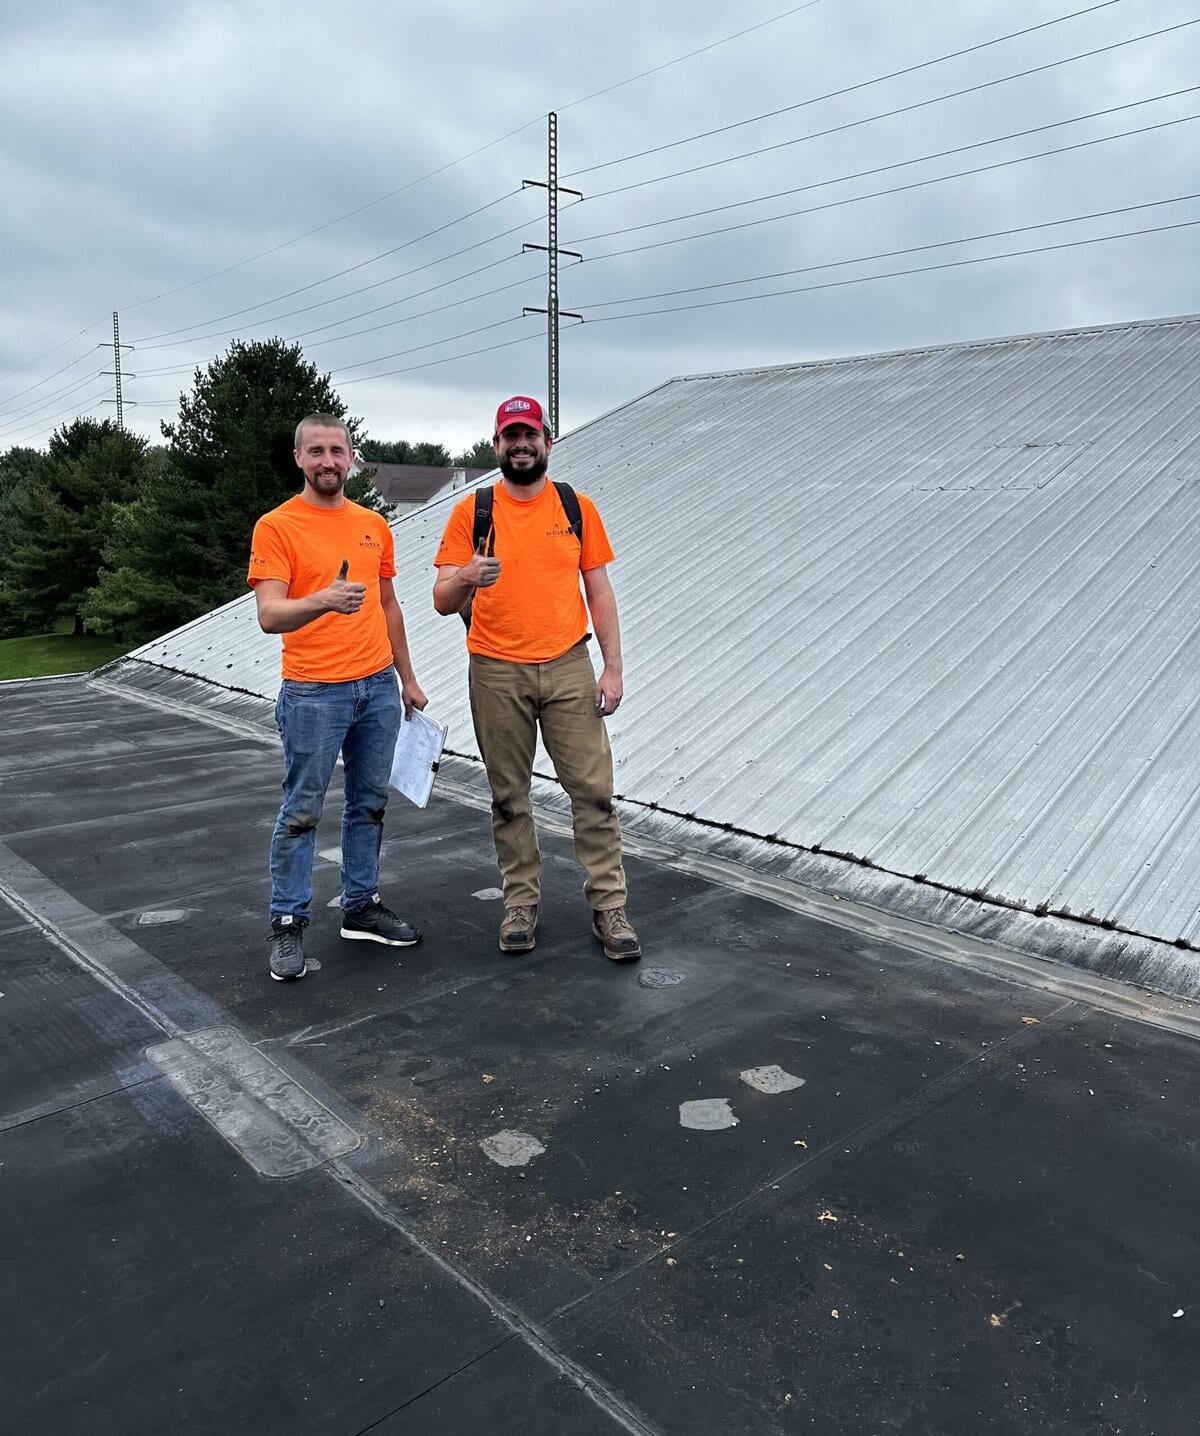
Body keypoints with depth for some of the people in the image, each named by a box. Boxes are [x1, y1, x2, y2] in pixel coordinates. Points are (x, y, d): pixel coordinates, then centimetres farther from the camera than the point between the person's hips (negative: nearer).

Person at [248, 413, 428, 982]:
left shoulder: (373, 525, 11)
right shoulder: (276, 526, -7)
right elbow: (268, 615, -16)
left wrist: (406, 678, 19)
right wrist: (324, 601, -35)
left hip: (379, 686, 6)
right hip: (313, 693, -6)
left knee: (369, 803, 13)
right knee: (301, 812, 2)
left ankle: (361, 907, 27)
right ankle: (288, 923, 15)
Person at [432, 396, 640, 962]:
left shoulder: (578, 508, 5)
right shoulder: (470, 512, 1)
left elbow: (600, 592, 7)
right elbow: (443, 601, -2)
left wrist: (613, 667, -1)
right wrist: (465, 578, -25)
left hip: (568, 667, 1)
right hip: (497, 675, 0)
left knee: (593, 789, 0)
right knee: (509, 796, 8)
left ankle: (608, 906, 10)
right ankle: (521, 901, 22)